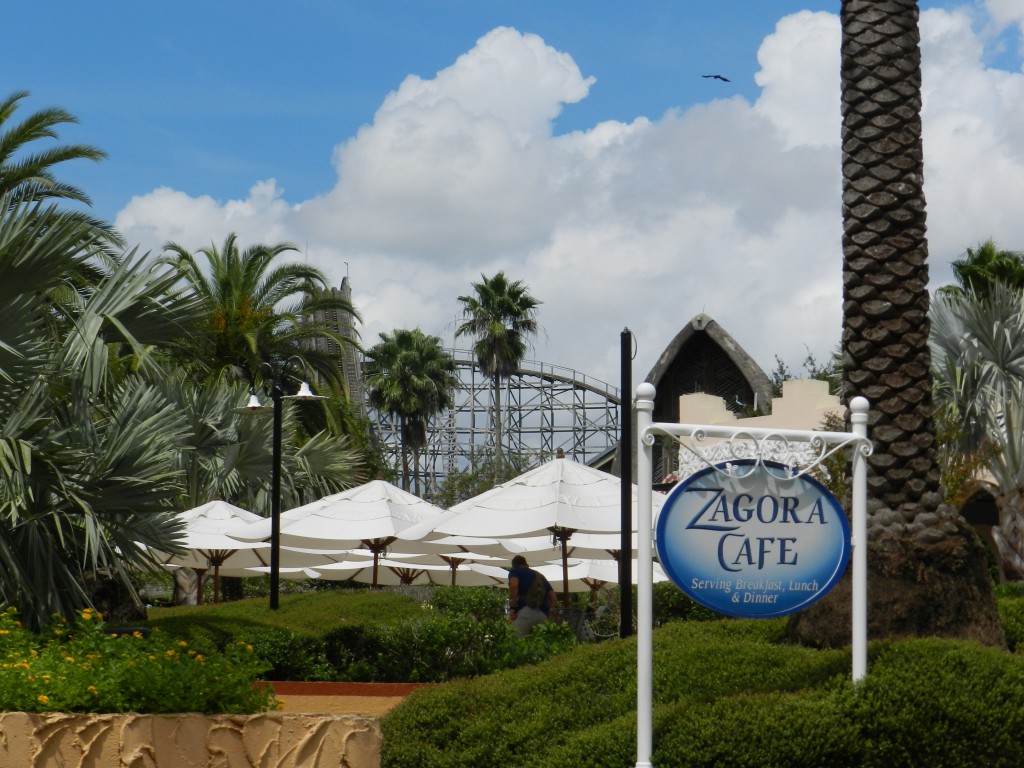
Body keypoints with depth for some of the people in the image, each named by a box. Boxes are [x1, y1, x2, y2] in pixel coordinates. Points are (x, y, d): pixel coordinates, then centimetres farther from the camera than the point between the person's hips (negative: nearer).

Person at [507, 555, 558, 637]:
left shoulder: (515, 572, 15)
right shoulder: (541, 576, 32)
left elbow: (513, 586, -9)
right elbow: (554, 599, 22)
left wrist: (512, 608, -8)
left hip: (524, 611, -5)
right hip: (543, 615, 5)